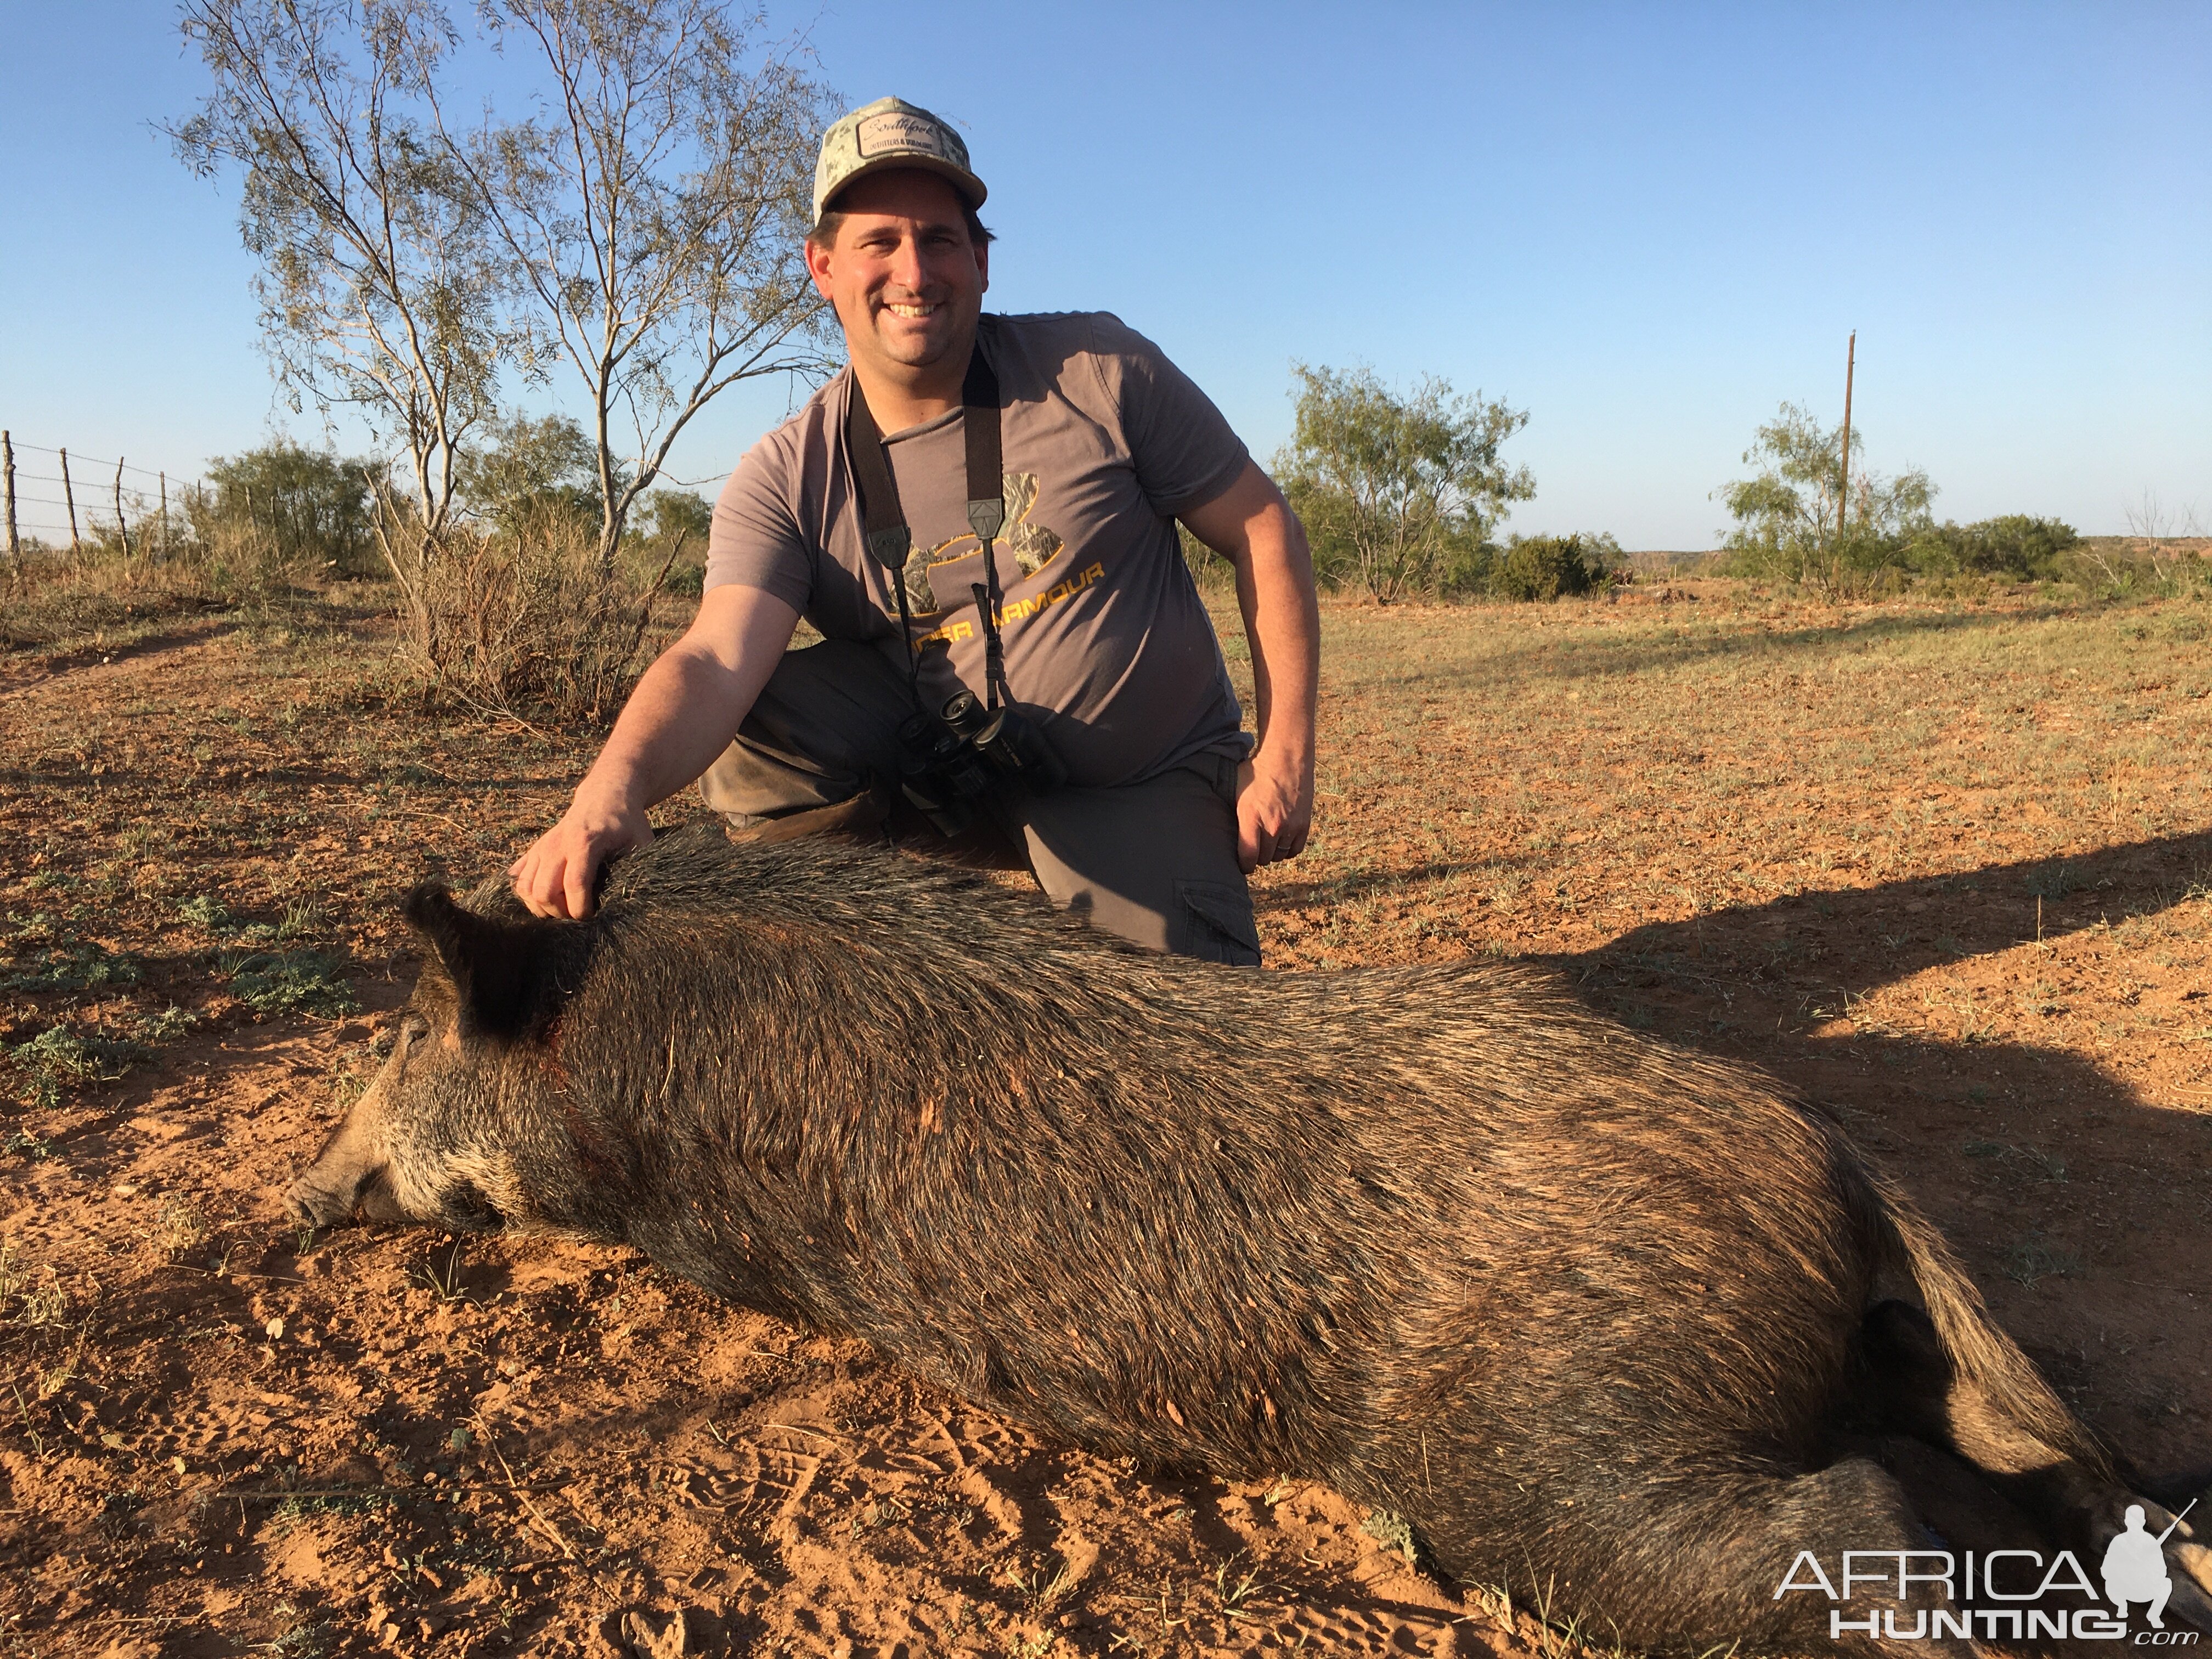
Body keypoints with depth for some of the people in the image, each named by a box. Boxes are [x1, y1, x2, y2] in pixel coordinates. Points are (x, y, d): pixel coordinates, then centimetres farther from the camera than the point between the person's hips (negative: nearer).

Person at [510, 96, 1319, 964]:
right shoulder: (783, 481, -7)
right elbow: (716, 662, -22)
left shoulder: (1099, 370, -10)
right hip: (949, 782, 2)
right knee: (745, 729, -19)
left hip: (1148, 789, -1)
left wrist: (1287, 755, -12)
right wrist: (612, 792, -45)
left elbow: (1265, 530, -5)